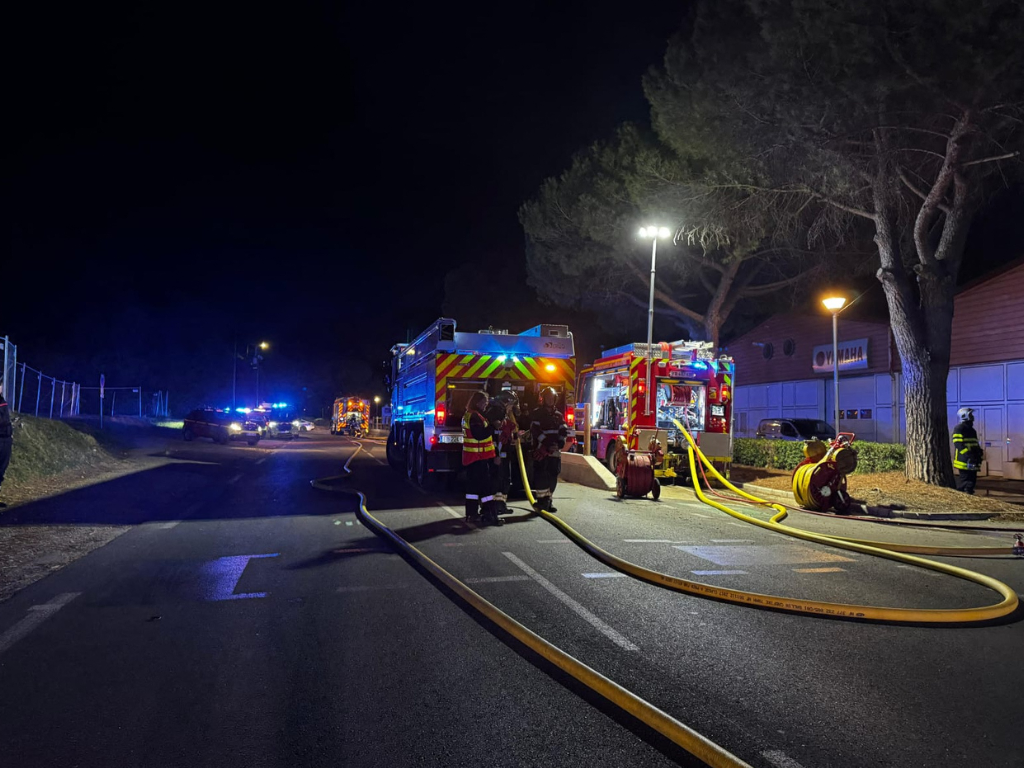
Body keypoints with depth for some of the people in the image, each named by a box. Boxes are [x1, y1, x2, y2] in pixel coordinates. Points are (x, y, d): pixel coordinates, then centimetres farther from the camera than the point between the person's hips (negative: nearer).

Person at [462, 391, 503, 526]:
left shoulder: (468, 415, 16)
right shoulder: (475, 416, -17)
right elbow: (480, 435, -26)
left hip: (472, 456, 10)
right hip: (479, 457, -10)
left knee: (473, 484, 12)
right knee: (486, 485, -10)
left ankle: (471, 513, 15)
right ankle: (490, 516, -11)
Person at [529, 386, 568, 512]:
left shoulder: (558, 415, 15)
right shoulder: (537, 413, -2)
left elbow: (564, 430, 12)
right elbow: (535, 430, -12)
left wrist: (561, 443, -7)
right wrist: (546, 443, -20)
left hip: (555, 450, 6)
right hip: (541, 449, -5)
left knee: (553, 475, 7)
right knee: (541, 475, -7)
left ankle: (548, 500, 17)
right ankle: (541, 500, -1)